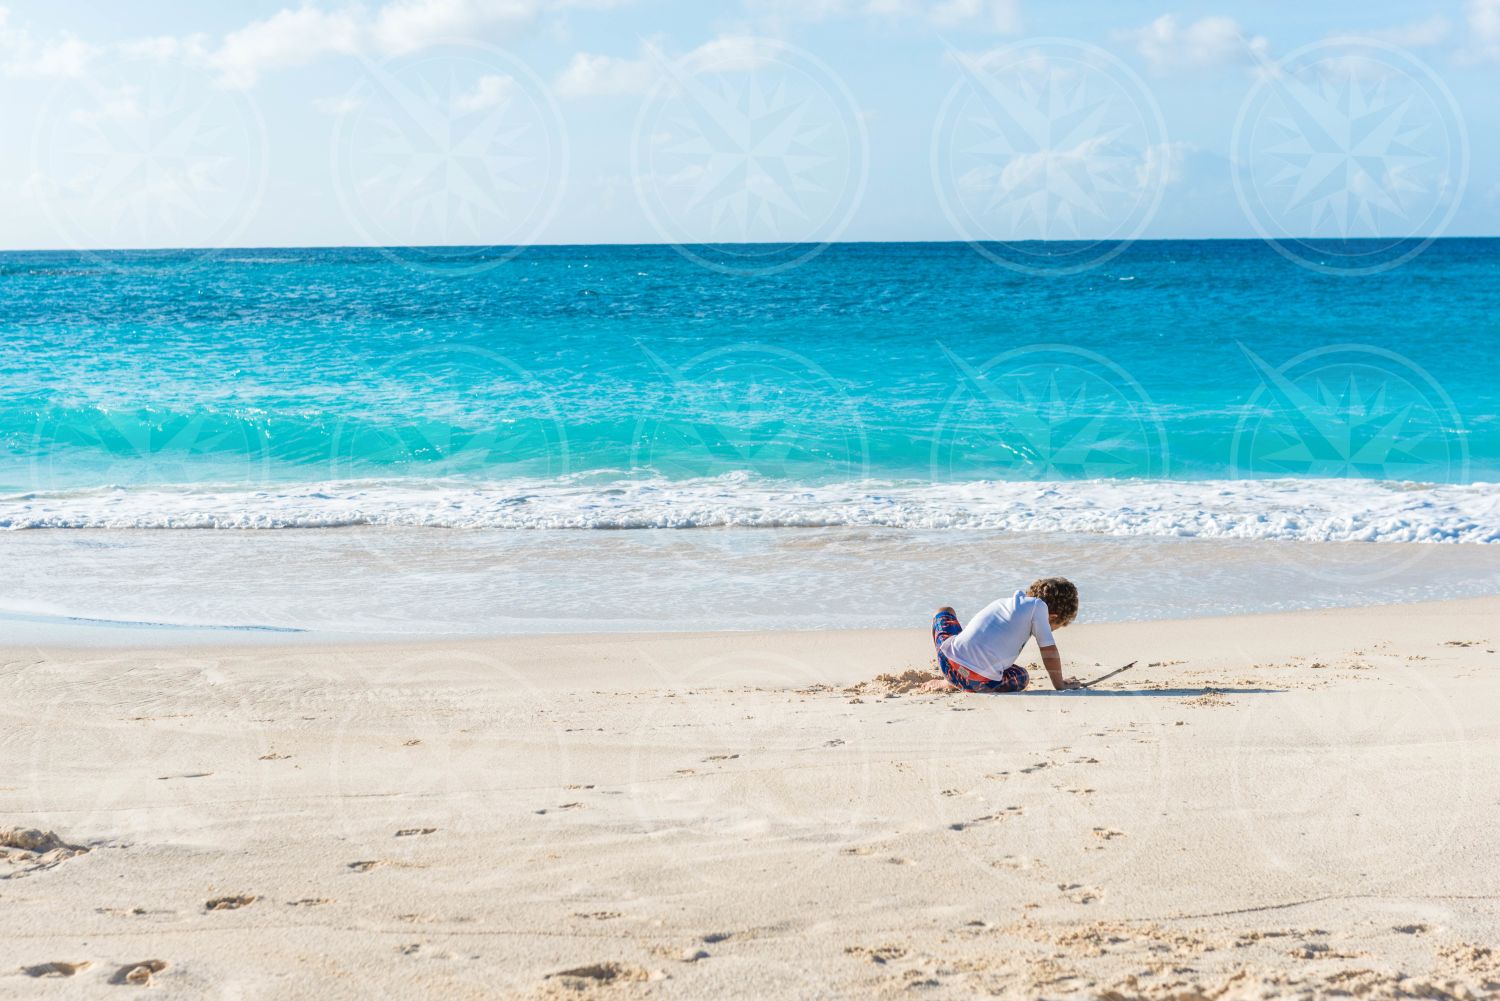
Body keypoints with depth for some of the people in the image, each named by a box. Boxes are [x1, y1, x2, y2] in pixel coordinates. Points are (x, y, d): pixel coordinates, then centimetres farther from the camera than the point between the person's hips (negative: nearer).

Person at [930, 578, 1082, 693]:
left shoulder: (1006, 602, 25)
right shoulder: (1039, 606, 5)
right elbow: (1049, 651, 3)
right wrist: (1060, 684, 17)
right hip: (983, 682, -5)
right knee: (1021, 677, 27)